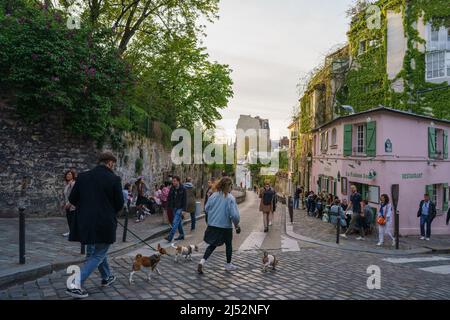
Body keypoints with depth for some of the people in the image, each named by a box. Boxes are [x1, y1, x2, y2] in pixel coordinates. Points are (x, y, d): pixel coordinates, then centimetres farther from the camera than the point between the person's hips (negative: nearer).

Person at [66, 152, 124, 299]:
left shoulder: (83, 176, 1)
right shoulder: (114, 179, -11)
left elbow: (72, 199, 4)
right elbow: (119, 204, -7)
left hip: (86, 222, 6)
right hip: (105, 223, -6)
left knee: (98, 251, 25)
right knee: (97, 255, 8)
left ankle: (106, 277, 40)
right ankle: (75, 285, 0)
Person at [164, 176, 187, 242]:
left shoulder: (183, 189, -10)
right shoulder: (172, 189, 5)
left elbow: (184, 200, -11)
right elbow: (169, 198, 12)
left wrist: (183, 210, -15)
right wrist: (169, 207, 4)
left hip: (180, 208, -6)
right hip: (174, 208, 6)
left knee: (175, 222, -11)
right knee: (179, 222, 14)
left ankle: (170, 237, -15)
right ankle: (181, 235, 26)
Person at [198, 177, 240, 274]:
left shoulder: (213, 195, -3)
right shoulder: (230, 198, -18)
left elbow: (206, 208, 4)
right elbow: (234, 214, -20)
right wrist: (236, 224, -3)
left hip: (212, 225, 4)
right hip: (225, 226, -4)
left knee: (212, 245, 17)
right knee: (228, 245, 19)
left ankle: (202, 261, 1)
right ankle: (228, 265, 33)